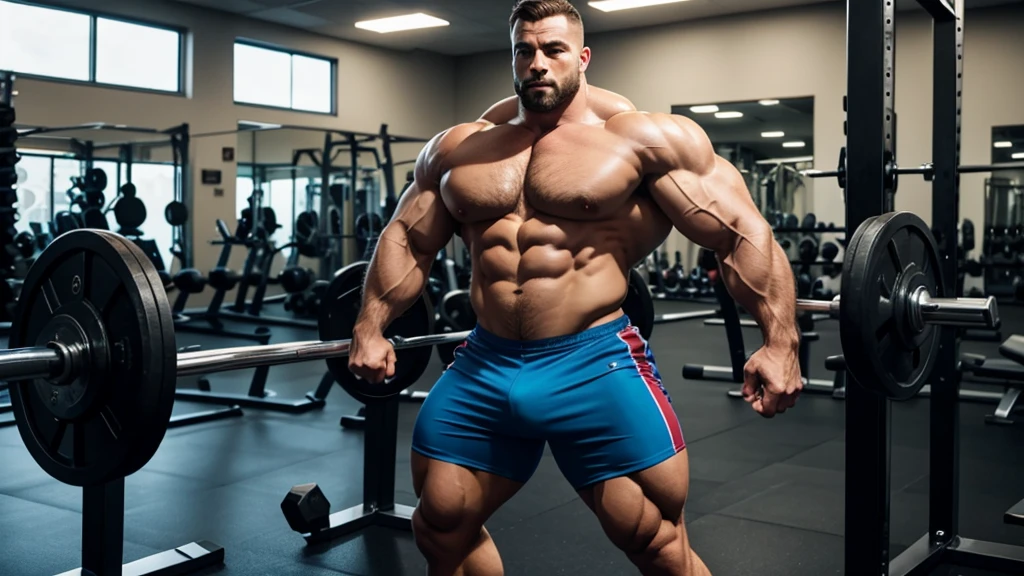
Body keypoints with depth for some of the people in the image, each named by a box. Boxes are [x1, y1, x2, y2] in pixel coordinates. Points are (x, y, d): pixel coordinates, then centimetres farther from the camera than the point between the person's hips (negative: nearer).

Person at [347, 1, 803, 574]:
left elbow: (742, 231, -5)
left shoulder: (646, 138, -2)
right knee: (441, 529, 13)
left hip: (596, 368, -4)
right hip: (483, 369, 5)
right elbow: (407, 240, 19)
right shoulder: (456, 148, 12)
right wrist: (371, 328, 10)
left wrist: (779, 341, -14)